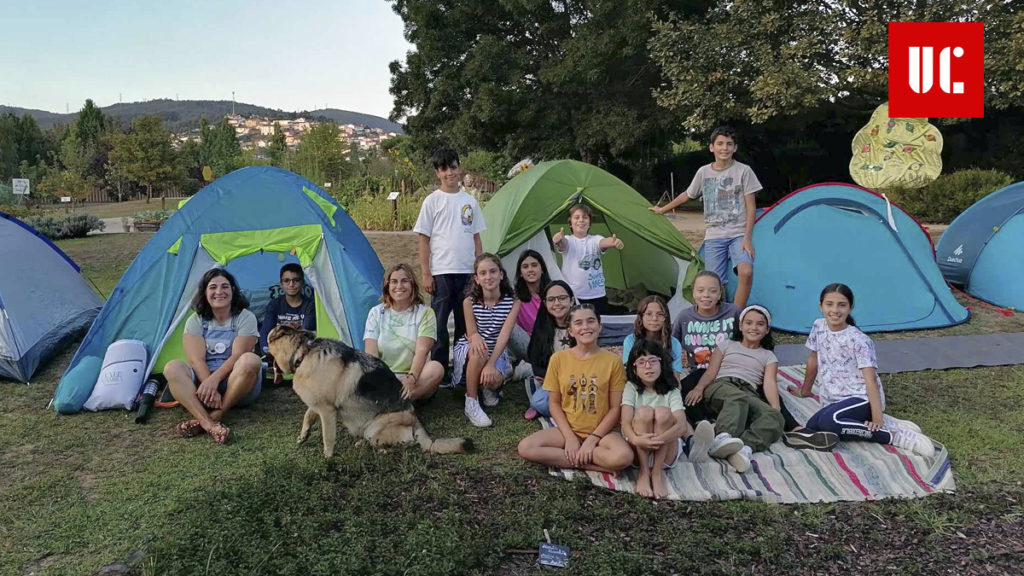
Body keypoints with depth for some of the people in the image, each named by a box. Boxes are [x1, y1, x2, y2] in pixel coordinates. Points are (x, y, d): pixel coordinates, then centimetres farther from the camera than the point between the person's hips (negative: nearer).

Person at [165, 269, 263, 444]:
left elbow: (237, 355, -13)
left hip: (236, 383, -2)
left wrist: (215, 379, -28)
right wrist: (210, 388, -24)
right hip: (202, 380, 2)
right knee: (172, 368, -25)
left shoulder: (246, 317, -2)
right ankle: (209, 424, -45)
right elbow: (196, 360, -9)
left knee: (250, 360, -32)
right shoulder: (195, 321, 4)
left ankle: (215, 415, -31)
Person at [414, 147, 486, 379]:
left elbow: (476, 238, 14)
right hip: (441, 272, -4)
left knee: (466, 322, 10)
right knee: (439, 323, -1)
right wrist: (425, 273, -8)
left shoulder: (469, 201, 10)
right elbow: (423, 239, -2)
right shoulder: (432, 201, -1)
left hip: (467, 272, 4)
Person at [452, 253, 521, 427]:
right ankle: (471, 403, -23)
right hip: (468, 352, -1)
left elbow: (505, 334, -22)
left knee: (494, 380, -31)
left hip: (497, 352, 1)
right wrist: (475, 337, -41)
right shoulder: (469, 302, -13)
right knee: (478, 352, -38)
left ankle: (487, 388, 9)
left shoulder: (513, 302, -13)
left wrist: (491, 364, -34)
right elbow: (471, 334, -14)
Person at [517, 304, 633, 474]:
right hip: (568, 430, 3)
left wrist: (592, 439, -14)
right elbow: (554, 403, 2)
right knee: (526, 448, -24)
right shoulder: (558, 359, -1)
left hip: (602, 432, -3)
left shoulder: (613, 361, -6)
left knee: (623, 457, -35)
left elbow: (616, 407, -5)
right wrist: (570, 437, -10)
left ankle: (572, 458, -11)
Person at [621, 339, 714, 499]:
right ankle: (643, 472, -22)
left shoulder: (671, 391, 0)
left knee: (663, 412, -26)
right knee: (644, 411, -27)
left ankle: (658, 472, -21)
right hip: (638, 451, 0)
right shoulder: (631, 387, 0)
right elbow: (626, 423, -14)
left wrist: (659, 439, -36)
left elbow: (682, 425, -16)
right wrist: (636, 439, -37)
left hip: (666, 452, 0)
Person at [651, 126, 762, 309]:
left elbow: (751, 206, -4)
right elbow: (687, 196, 22)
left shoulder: (743, 171, -3)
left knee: (746, 272, -26)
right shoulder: (704, 172, 6)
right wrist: (662, 209, 30)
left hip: (738, 234, -3)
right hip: (714, 237, 3)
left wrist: (747, 237, -12)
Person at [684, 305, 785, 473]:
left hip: (750, 394, 1)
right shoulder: (727, 345, 28)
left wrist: (776, 407, -12)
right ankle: (723, 438, -64)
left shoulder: (768, 356, 29)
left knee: (775, 417, -33)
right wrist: (699, 388, -8)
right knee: (738, 398, -40)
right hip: (721, 386, -1)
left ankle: (746, 447, -57)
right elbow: (711, 372, 15)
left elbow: (769, 382, 10)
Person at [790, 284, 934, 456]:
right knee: (811, 426, -22)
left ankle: (897, 436, -21)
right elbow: (814, 360, 19)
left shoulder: (858, 340, -12)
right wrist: (804, 391, 27)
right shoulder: (818, 327, 6)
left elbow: (870, 379, -17)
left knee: (828, 421, -36)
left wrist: (877, 417, -25)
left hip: (862, 399, -7)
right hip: (836, 401, 7)